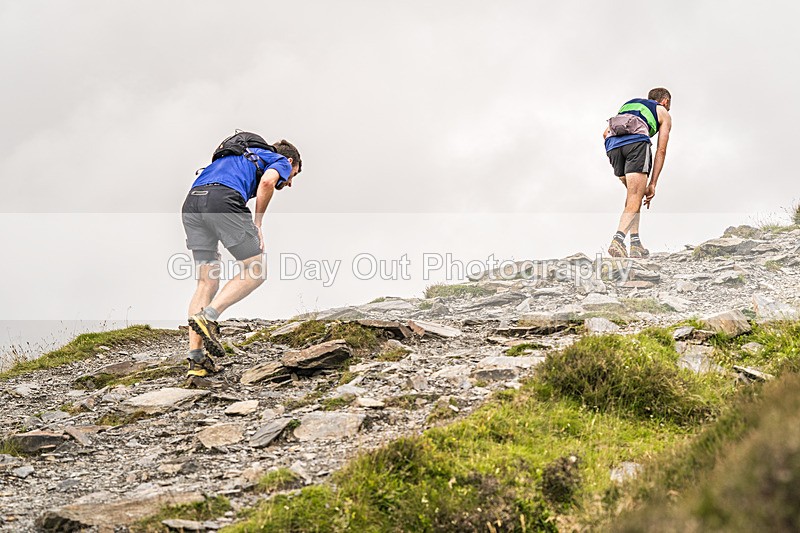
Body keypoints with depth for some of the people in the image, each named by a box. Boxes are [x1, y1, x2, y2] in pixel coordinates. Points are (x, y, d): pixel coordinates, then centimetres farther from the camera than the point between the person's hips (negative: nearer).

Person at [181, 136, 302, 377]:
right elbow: (267, 181, -4)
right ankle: (208, 316, -13)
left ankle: (196, 358, 6)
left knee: (206, 282, 11)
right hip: (223, 199, -7)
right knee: (256, 271, 6)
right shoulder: (281, 160, 21)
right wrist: (258, 224, 3)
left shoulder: (242, 156, 41)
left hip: (191, 202, 7)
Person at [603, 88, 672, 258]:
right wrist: (652, 184, 13)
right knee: (634, 200, -8)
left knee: (634, 193, 22)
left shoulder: (628, 104, 39)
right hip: (637, 142, -5)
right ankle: (618, 240, -32)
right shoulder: (664, 114, 27)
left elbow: (606, 133, 26)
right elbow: (661, 151, 16)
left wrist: (617, 160, 30)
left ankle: (635, 243, 11)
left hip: (612, 144, 5)